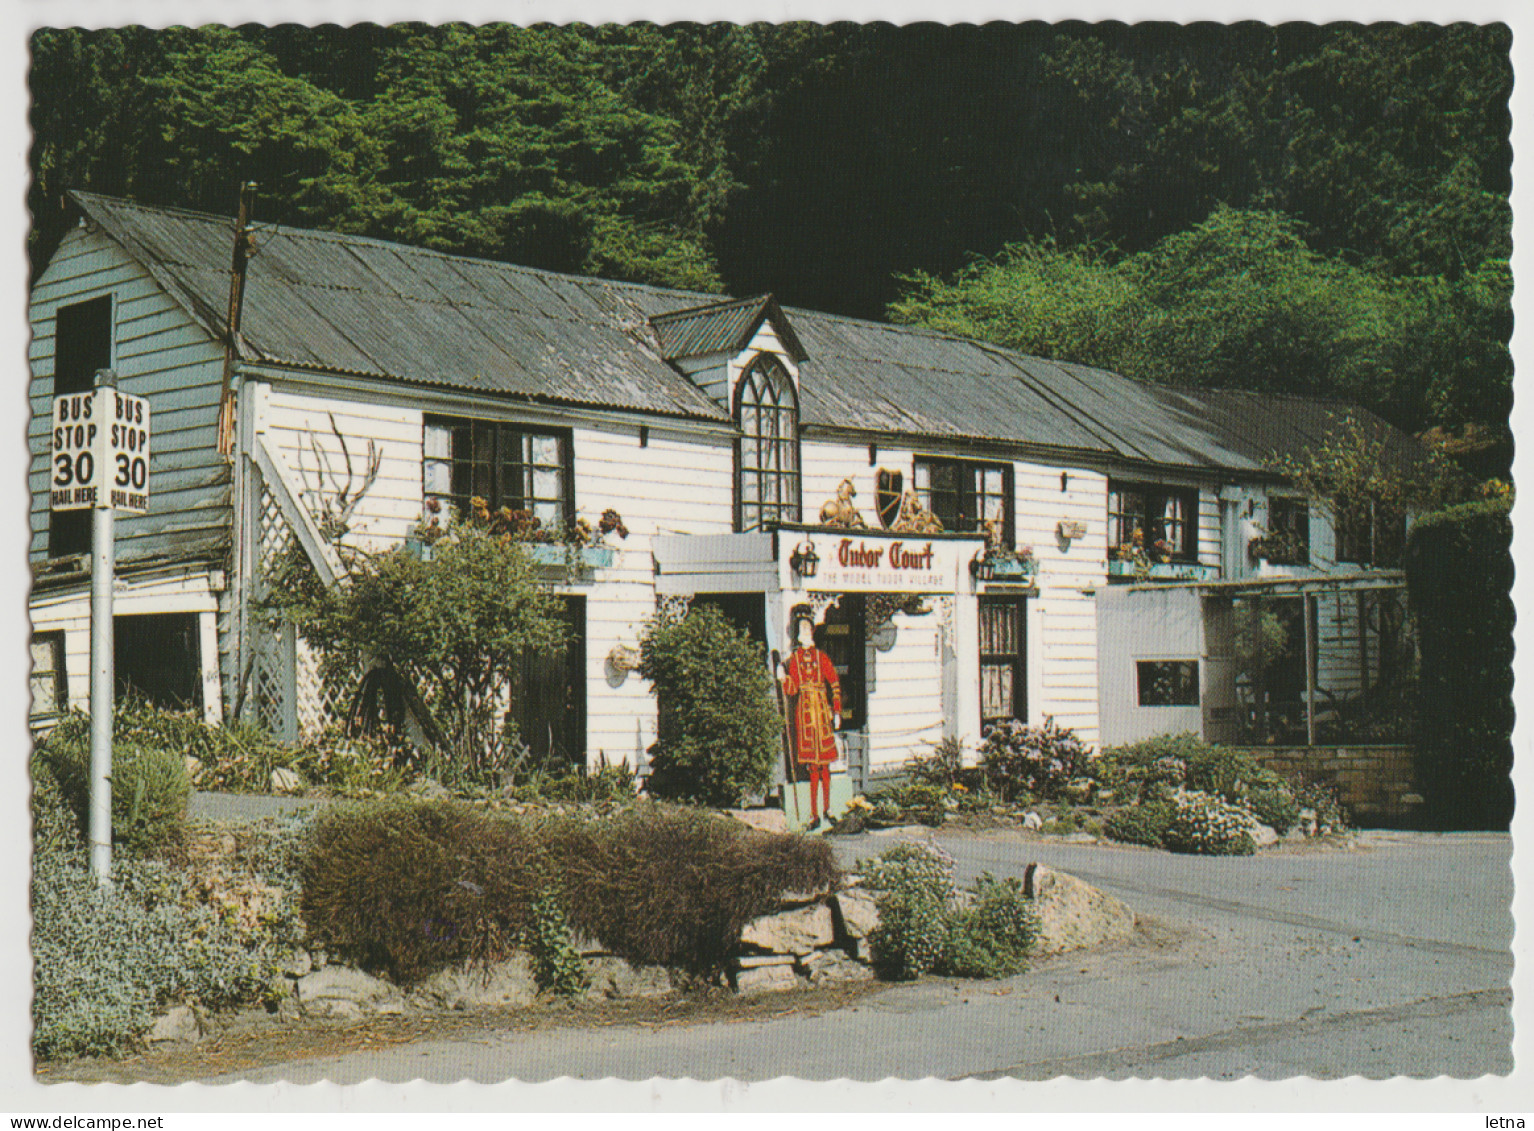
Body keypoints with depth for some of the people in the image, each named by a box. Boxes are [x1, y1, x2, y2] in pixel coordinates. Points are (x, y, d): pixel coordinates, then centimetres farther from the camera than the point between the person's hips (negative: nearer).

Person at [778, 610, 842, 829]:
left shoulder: (821, 657, 2)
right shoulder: (795, 659, 7)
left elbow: (835, 684, 4)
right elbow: (792, 689, 3)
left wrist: (837, 712, 0)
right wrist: (783, 678, -17)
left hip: (821, 709, -1)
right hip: (803, 710, 1)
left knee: (824, 763, 2)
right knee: (812, 766, 0)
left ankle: (826, 809, 14)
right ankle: (815, 814, 3)